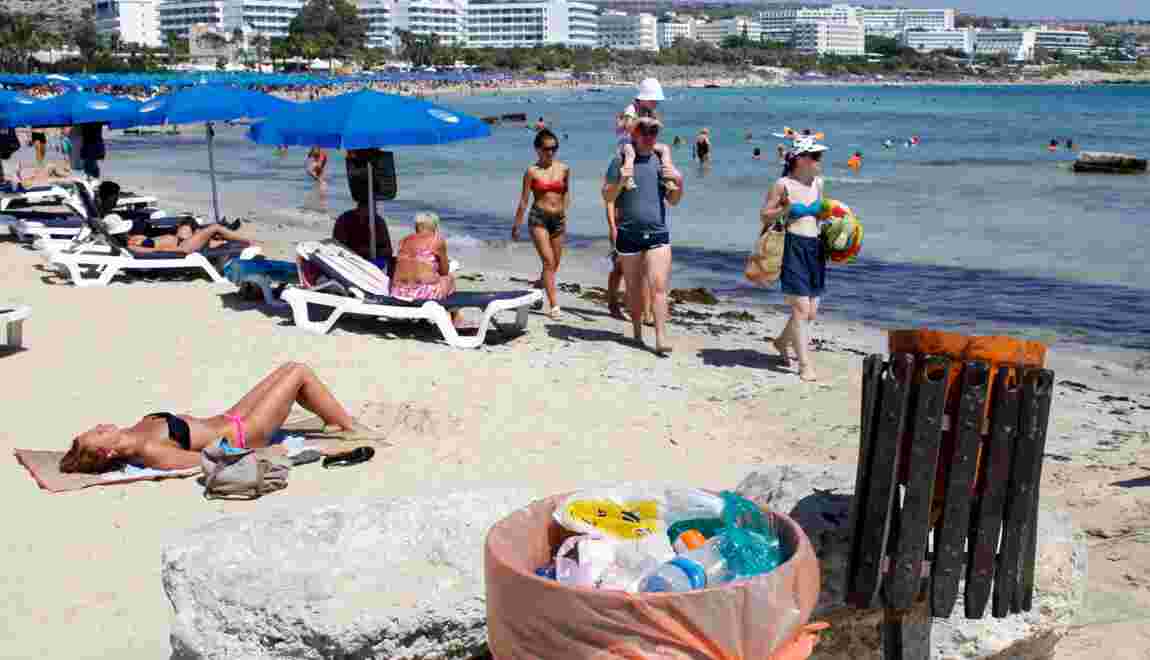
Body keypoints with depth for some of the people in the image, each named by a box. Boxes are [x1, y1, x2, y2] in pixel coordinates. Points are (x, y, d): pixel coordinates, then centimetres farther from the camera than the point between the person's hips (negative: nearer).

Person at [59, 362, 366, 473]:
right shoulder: (147, 451, -28)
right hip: (241, 435, -9)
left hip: (227, 418, 9)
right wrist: (264, 456, -24)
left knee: (290, 369, 13)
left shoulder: (134, 432, -4)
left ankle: (336, 422, 27)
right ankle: (351, 428, 13)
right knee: (300, 372, -3)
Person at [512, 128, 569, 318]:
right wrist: (517, 225, 2)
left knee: (554, 264, 11)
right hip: (538, 217, -4)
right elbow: (524, 200, 0)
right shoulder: (532, 171, -2)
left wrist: (564, 213, 15)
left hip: (558, 219, 4)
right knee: (548, 261, -13)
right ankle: (554, 305, -13)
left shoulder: (564, 169, 7)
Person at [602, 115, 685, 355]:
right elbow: (607, 197, 0)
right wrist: (621, 180, -18)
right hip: (628, 234, -1)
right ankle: (637, 330, 27)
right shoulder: (621, 161, 1)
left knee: (658, 287, -10)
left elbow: (673, 200, 13)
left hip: (658, 234, 1)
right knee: (634, 288, 10)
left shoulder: (661, 161, 10)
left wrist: (680, 181, -7)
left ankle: (661, 338, -12)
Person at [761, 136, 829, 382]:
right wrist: (785, 209, -18)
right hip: (793, 247, -7)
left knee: (811, 312, 9)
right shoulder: (783, 184, -8)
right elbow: (765, 216, -2)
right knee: (801, 308, -8)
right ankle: (805, 365, -1)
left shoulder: (818, 182, 10)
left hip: (815, 248, 7)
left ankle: (781, 341, 36)